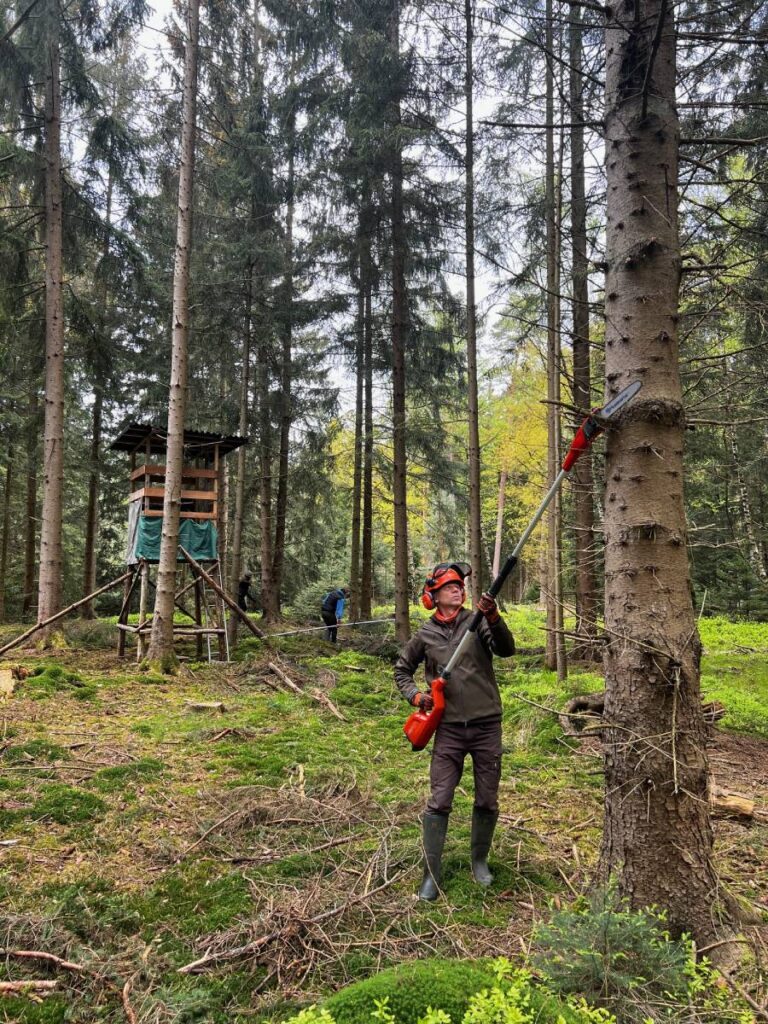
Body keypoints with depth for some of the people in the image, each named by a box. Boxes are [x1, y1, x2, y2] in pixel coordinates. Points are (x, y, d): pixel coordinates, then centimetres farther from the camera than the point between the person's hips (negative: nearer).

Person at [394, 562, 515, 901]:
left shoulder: (478, 621, -3)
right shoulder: (425, 634, 2)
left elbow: (506, 649, -19)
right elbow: (402, 670, 15)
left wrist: (493, 617, -35)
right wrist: (415, 695, -3)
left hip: (487, 725, 0)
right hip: (449, 728, 0)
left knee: (487, 802, 12)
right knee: (438, 802, -1)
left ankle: (479, 860, 32)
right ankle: (431, 874, 11)